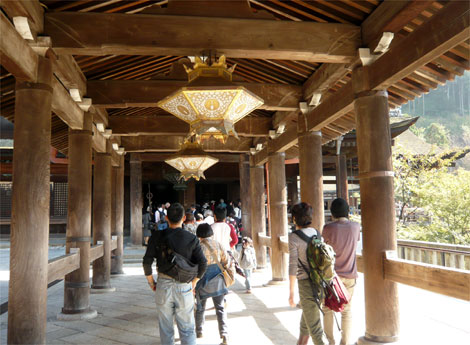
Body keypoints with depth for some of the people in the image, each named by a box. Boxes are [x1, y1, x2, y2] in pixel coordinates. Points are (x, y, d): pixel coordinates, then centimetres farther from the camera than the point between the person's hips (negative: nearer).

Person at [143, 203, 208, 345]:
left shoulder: (157, 236, -4)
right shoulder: (192, 238, -4)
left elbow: (147, 261, -6)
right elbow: (203, 264, -6)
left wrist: (151, 282, 7)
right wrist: (194, 282, 7)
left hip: (163, 285, 1)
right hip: (184, 286, 0)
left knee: (166, 328, 15)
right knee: (187, 329, 9)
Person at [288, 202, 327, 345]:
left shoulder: (294, 237, -14)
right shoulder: (317, 233, 4)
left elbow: (293, 266, -15)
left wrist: (291, 293, -8)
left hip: (306, 284, -7)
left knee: (315, 328, 1)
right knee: (306, 318, 26)